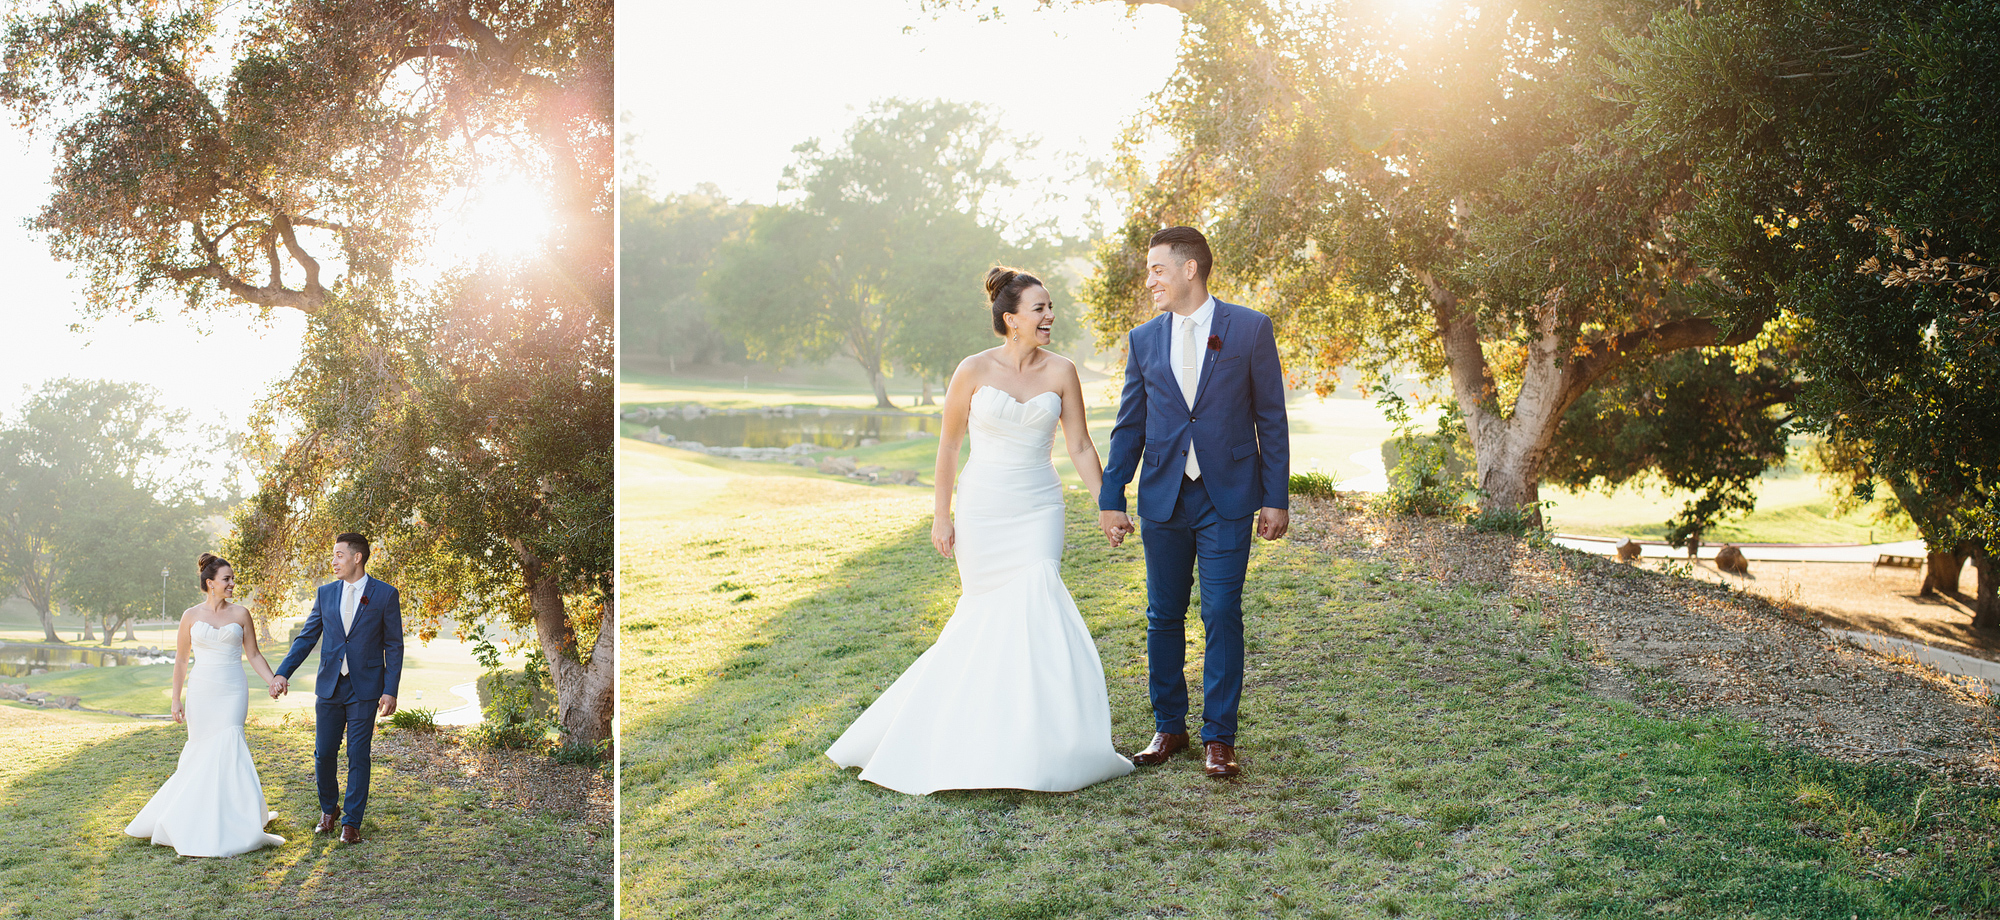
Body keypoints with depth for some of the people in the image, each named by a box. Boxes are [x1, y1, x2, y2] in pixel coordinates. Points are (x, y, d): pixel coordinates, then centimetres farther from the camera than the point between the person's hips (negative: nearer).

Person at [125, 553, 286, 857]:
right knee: (201, 751, 4)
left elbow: (254, 655, 7)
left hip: (233, 692, -1)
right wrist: (176, 699, 7)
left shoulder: (240, 614, 3)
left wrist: (273, 681, -7)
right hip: (201, 692, 1)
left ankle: (231, 823, -5)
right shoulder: (191, 616, 4)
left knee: (226, 750, -11)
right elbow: (181, 660, 10)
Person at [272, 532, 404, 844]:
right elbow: (306, 637, 9)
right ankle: (329, 810, 29)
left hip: (365, 689, -3)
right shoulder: (326, 593, 7)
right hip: (329, 686, 3)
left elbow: (393, 646, -2)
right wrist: (283, 673, -4)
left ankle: (351, 821, 10)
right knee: (324, 754, 7)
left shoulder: (385, 595, -3)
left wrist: (390, 691, -8)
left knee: (358, 756, 0)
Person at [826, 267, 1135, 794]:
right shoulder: (974, 371, -6)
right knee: (988, 614, 3)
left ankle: (1037, 744, -2)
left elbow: (1080, 447, 4)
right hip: (983, 509, -1)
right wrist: (942, 514, 1)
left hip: (1038, 511, 1)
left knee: (1034, 609, -12)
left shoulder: (1061, 372, -1)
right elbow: (948, 444, 3)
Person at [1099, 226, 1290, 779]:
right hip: (1163, 498, 3)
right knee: (1164, 617, 8)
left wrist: (1276, 498, -3)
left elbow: (1271, 418, 1)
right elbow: (1129, 427, 12)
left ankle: (1219, 738, 6)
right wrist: (1111, 499, 6)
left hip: (1227, 497, -3)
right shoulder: (1143, 340, 8)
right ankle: (1168, 728, 21)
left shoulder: (1249, 329, -1)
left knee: (1222, 615, -3)